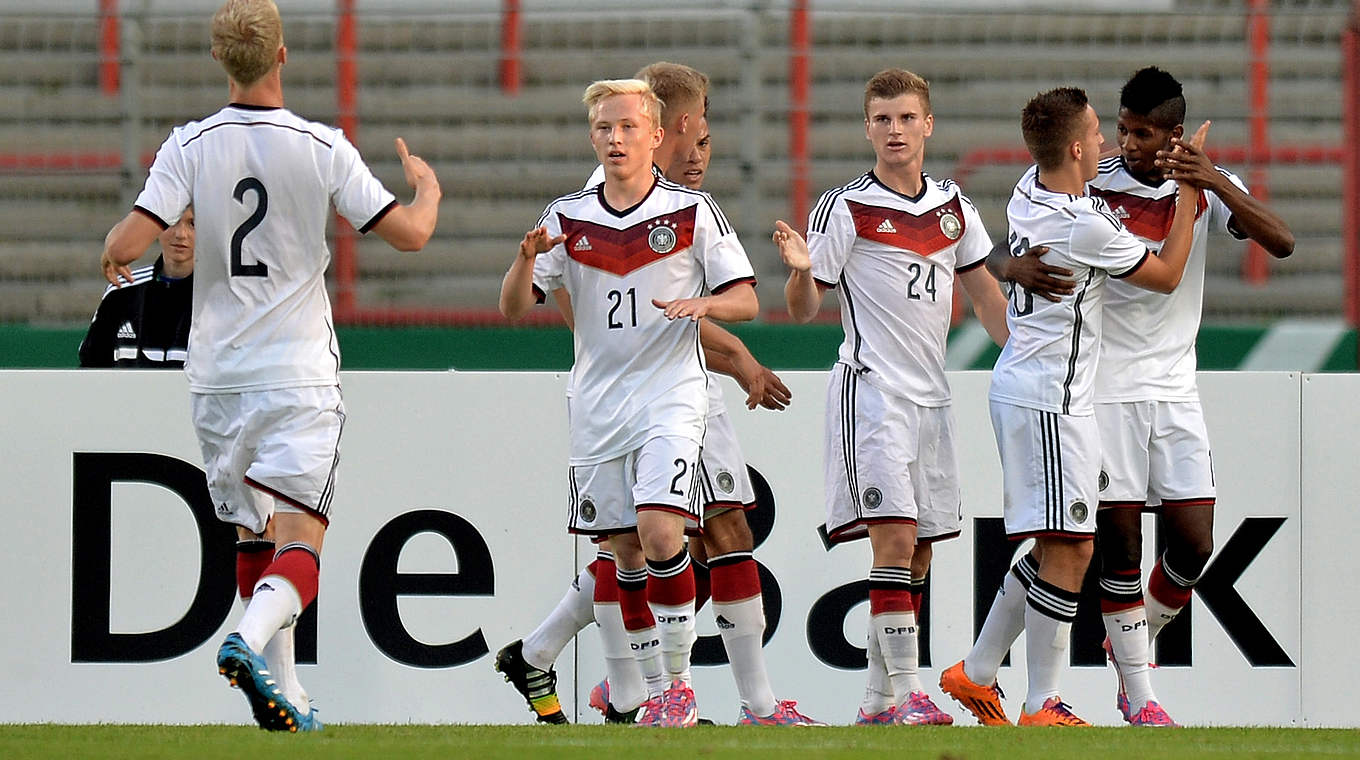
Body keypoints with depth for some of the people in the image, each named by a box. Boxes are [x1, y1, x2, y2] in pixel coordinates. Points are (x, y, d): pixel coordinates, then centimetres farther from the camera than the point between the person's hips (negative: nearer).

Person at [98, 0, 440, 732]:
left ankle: (284, 691, 17)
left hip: (217, 374, 3)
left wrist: (112, 258, 11)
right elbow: (410, 233, -5)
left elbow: (126, 243, -13)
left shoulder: (191, 145, -5)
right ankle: (252, 640, -34)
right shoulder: (321, 148, -7)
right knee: (299, 538, -7)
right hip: (299, 374, -3)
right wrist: (428, 186, 17)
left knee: (253, 534, 16)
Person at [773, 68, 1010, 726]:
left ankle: (878, 698, 14)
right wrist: (800, 271, -25)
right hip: (870, 390, -6)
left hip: (930, 395, 6)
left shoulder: (952, 205, 11)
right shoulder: (845, 208, -5)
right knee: (895, 537, -17)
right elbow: (803, 310, -4)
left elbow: (984, 292, 22)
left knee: (917, 554, 7)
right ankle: (906, 692, -17)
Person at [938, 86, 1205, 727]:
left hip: (1022, 387, 10)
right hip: (1049, 400, -10)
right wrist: (1190, 187, 0)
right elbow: (1167, 275, -5)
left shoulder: (1028, 193, 6)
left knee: (1056, 549, 16)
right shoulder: (1085, 227, -21)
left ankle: (976, 673, 22)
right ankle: (1043, 708, -8)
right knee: (1069, 551, -8)